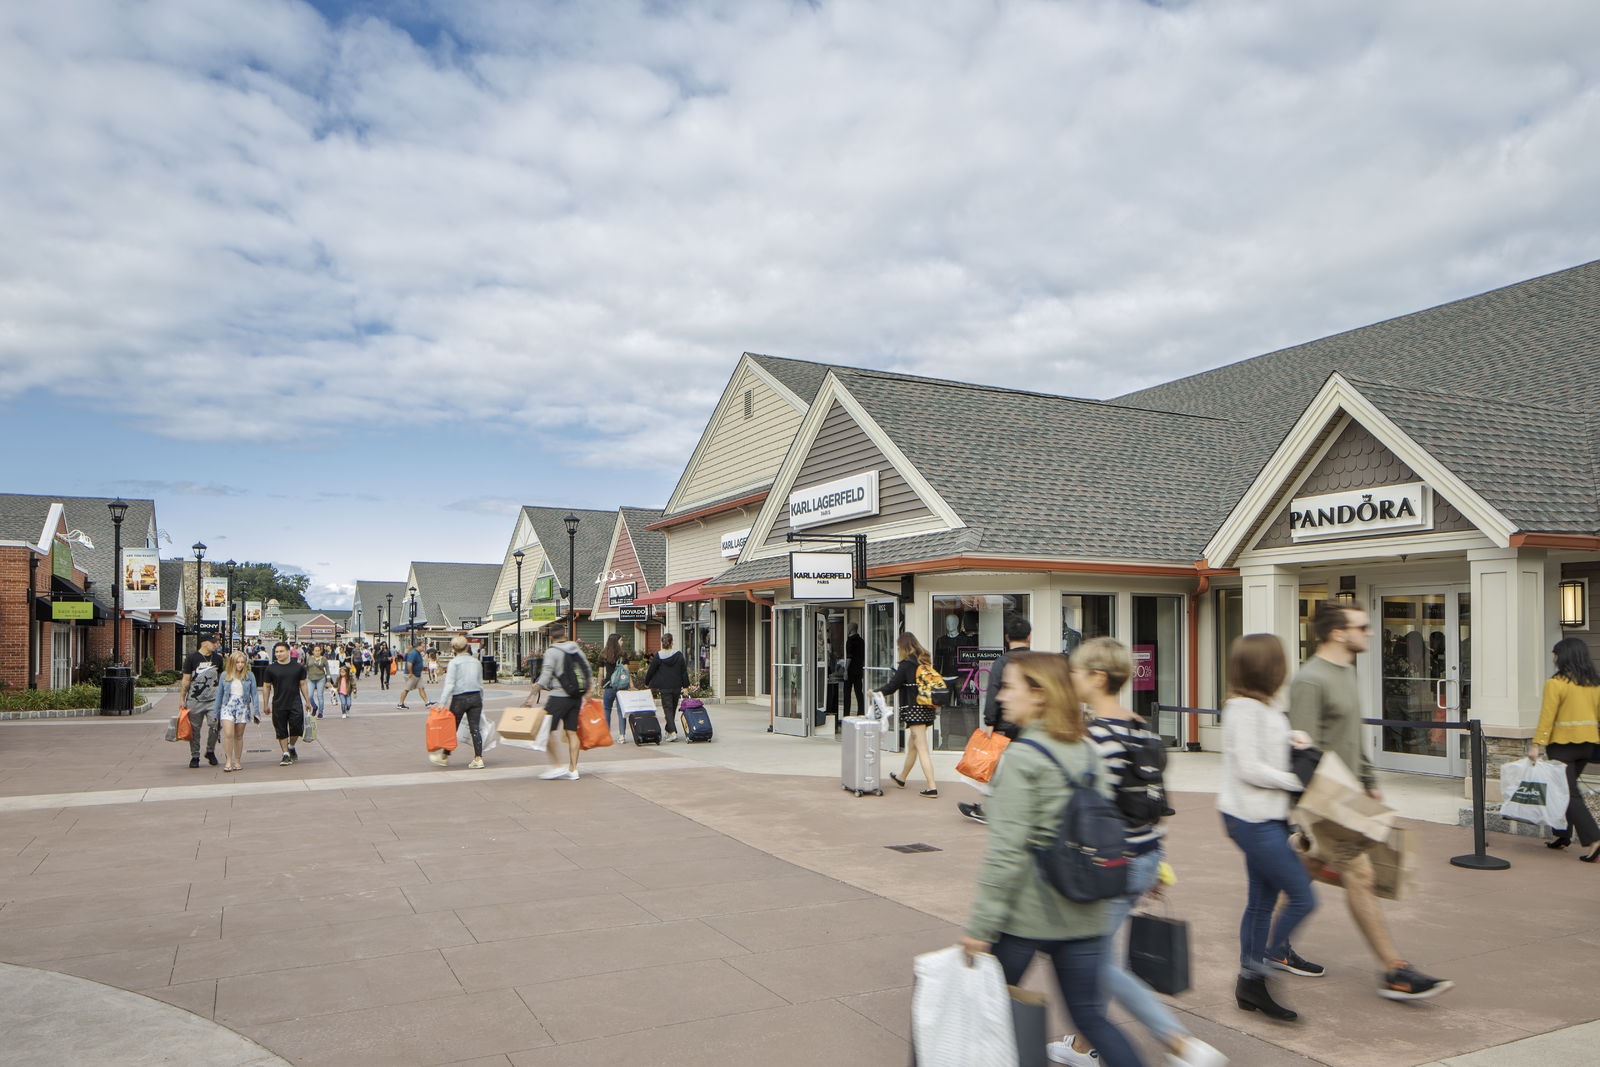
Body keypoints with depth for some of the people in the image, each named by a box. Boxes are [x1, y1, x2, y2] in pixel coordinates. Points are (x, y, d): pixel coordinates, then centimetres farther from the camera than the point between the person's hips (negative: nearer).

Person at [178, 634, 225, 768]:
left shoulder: (217, 658, 10)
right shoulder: (192, 658, -1)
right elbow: (185, 680, 1)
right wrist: (182, 699, -2)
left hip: (213, 700, 2)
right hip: (194, 700, -2)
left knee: (216, 724, -12)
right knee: (195, 729, 4)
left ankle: (210, 751, 9)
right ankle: (194, 757, 17)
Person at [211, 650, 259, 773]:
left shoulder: (249, 675, 2)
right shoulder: (225, 675, 4)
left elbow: (254, 694, 4)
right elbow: (219, 694, 10)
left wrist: (256, 712, -2)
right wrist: (217, 713, 10)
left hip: (243, 707, 0)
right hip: (228, 706, 0)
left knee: (239, 736, 6)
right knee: (228, 734, -14)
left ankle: (237, 761, 15)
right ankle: (228, 761, -6)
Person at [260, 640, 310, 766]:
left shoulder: (298, 667, 6)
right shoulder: (271, 668, 3)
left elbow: (303, 684, 12)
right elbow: (266, 687, 8)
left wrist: (307, 701, 10)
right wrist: (266, 705, 5)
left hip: (295, 703, 0)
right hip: (278, 705, 0)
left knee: (297, 727, -6)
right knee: (281, 731, 2)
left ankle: (291, 747, 21)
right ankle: (286, 755, 11)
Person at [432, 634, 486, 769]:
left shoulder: (454, 662, -5)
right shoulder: (476, 662, 10)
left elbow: (449, 684, -13)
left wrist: (442, 702, -14)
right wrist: (480, 701, 24)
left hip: (460, 698, -4)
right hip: (476, 697, 4)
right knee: (475, 728, 2)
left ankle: (444, 757, 25)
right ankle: (478, 758, -6)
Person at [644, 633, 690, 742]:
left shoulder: (658, 656, -8)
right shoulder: (679, 655, -1)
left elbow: (651, 670, -2)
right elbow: (684, 671, 1)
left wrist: (647, 683, 13)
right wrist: (685, 686, 7)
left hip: (664, 688, -3)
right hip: (677, 687, 3)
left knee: (667, 709, -2)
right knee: (673, 708, 16)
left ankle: (673, 732, -17)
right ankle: (669, 730, 27)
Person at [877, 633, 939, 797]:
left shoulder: (907, 664, -12)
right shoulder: (925, 662, 10)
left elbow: (892, 686, -7)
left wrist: (875, 692, 10)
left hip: (914, 710, -8)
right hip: (927, 710, 8)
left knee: (922, 749, -8)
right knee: (911, 745, 22)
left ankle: (932, 787, -11)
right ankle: (902, 778, 38)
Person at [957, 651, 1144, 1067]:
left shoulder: (1022, 756, -14)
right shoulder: (1089, 750, 6)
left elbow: (1007, 849, -19)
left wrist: (981, 925, -15)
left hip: (1026, 914, -6)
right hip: (1084, 915, 6)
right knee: (1091, 1017, 14)